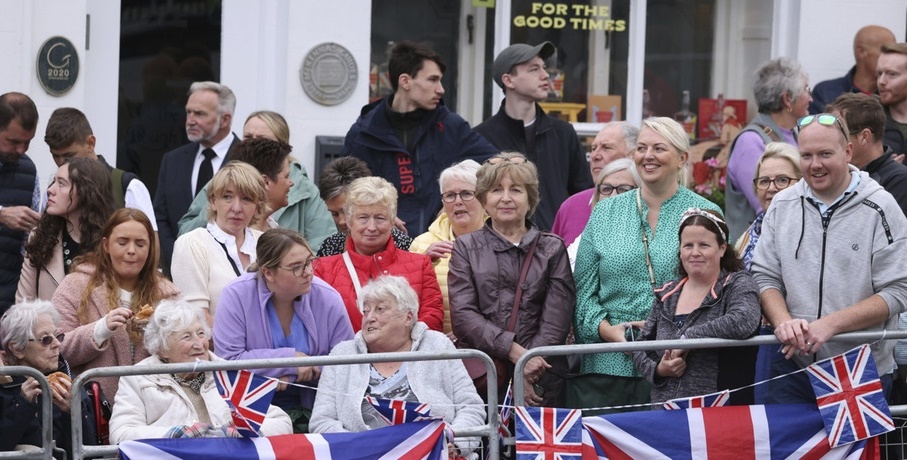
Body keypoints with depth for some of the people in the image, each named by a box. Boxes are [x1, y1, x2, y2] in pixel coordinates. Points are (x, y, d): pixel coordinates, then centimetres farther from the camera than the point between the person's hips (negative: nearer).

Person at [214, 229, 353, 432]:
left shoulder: (328, 298, -4)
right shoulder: (236, 296, -10)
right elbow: (229, 360, -16)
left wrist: (293, 376, -16)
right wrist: (291, 360, -18)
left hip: (311, 410, 1)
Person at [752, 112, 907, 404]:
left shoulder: (879, 208, -6)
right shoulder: (782, 206, 6)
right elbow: (765, 277, 7)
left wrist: (830, 325, -20)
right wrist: (783, 322, -14)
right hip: (792, 367, 3)